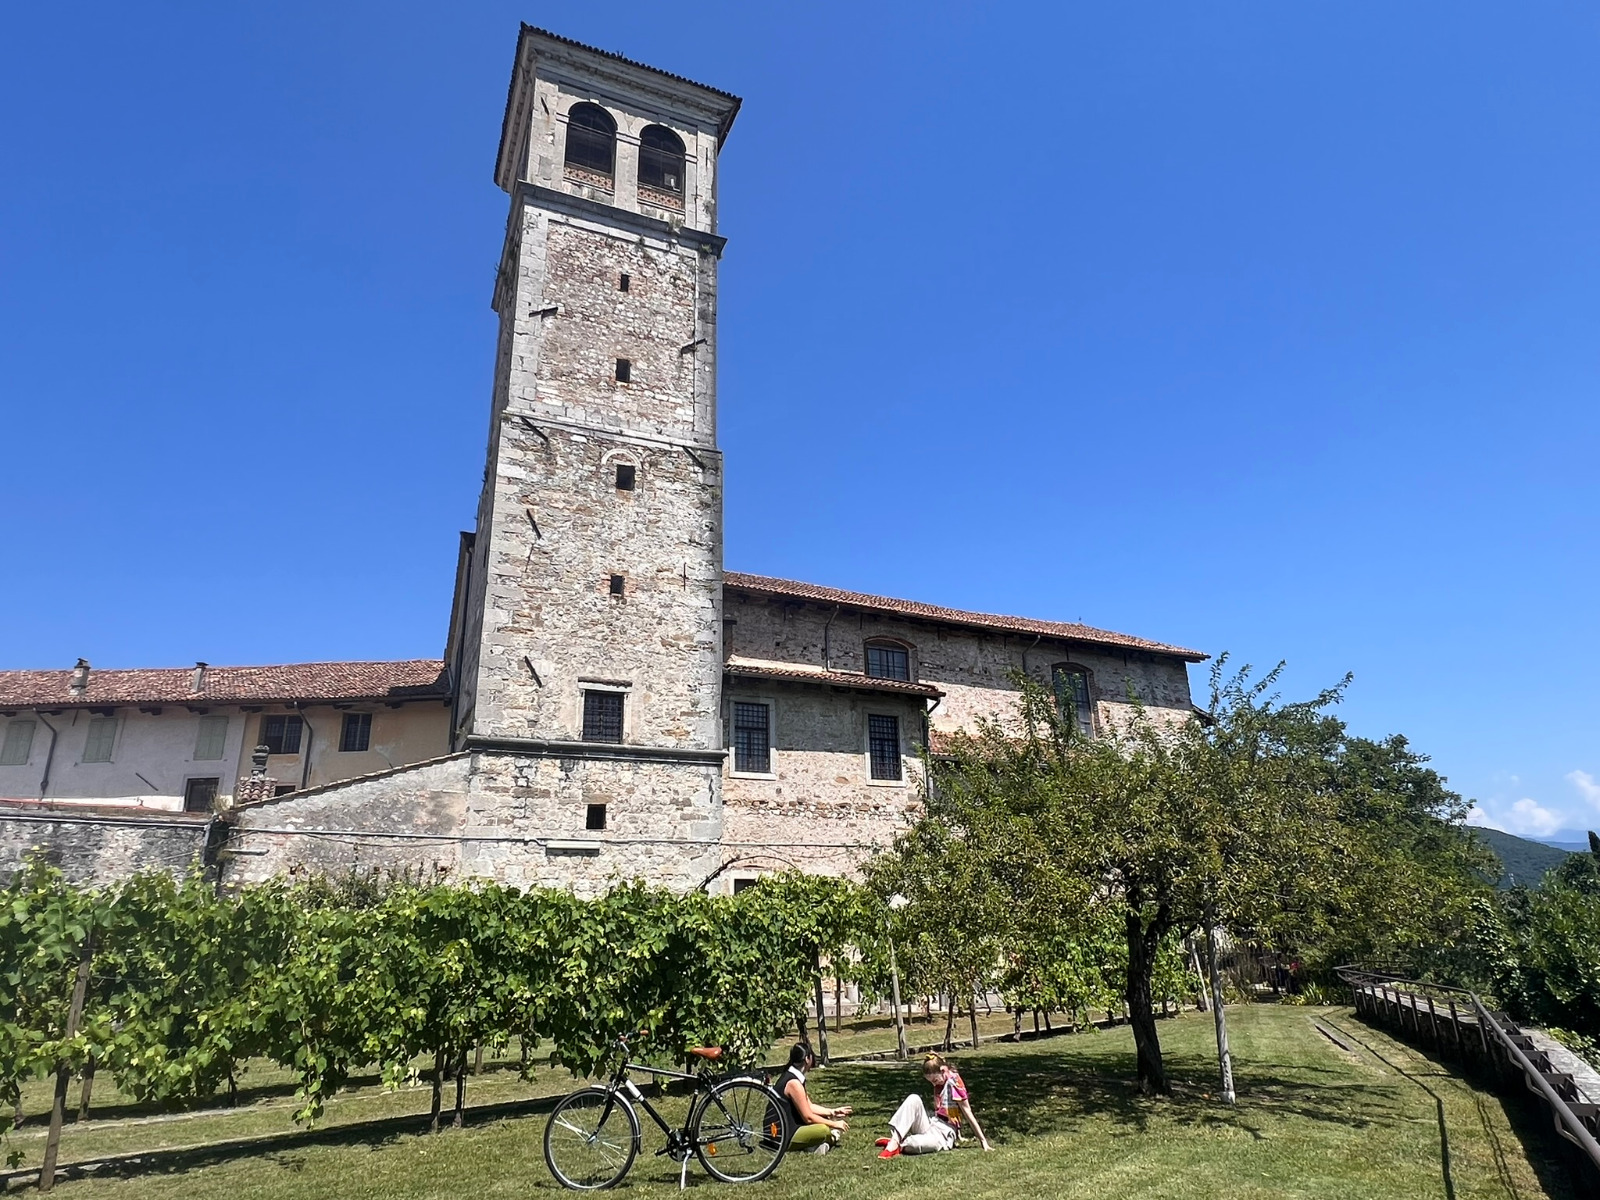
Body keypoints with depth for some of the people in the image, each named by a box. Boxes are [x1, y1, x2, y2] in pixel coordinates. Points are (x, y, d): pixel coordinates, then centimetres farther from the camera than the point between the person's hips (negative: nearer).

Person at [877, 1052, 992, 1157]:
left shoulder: (954, 1085, -8)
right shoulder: (939, 1083, 14)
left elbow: (968, 1114, -8)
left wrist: (983, 1141, -8)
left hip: (943, 1134, -7)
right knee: (914, 1098, -23)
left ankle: (896, 1145, -17)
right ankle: (894, 1139, -32)